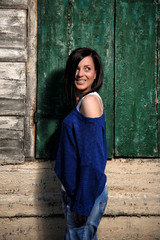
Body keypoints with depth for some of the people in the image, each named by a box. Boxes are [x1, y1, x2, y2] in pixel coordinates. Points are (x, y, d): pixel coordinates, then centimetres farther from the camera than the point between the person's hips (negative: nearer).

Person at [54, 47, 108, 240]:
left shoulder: (90, 101, -19)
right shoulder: (82, 101, 10)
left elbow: (92, 158, -22)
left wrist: (82, 204, -20)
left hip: (87, 192, -9)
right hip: (76, 188, 9)